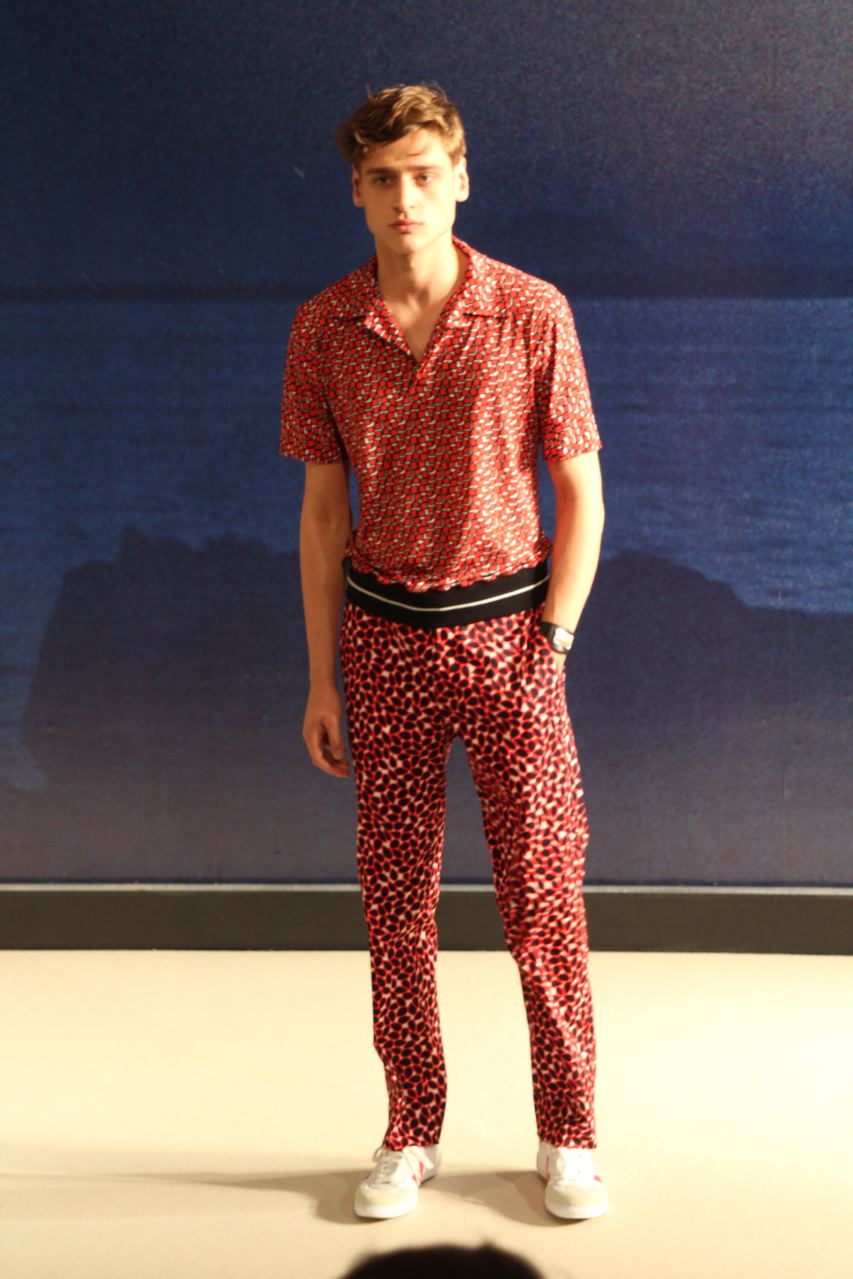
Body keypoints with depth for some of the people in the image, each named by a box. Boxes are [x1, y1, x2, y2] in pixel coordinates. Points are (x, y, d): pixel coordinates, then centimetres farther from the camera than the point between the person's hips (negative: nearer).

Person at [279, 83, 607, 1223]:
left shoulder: (532, 314, -4)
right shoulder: (324, 329, 2)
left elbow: (582, 494, 0)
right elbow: (324, 511, 8)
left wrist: (553, 640, -7)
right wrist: (323, 677, 6)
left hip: (508, 629, -2)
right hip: (386, 636, 2)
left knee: (544, 895, 1)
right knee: (395, 898, 7)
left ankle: (568, 1138, 17)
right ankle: (412, 1136, 22)